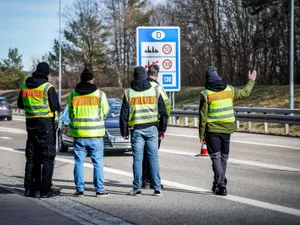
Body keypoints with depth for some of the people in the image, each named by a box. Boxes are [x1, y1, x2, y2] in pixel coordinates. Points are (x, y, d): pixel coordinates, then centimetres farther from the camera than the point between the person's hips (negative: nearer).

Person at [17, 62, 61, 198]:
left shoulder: (25, 86, 5)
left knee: (31, 157, 13)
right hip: (46, 124, -6)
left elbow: (20, 105, 15)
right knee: (48, 157, 0)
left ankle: (30, 188, 15)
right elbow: (55, 107, -12)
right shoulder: (48, 87, -13)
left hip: (31, 124, 6)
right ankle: (45, 189, -3)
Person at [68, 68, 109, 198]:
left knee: (79, 162, 7)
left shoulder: (73, 95, 3)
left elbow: (70, 114, 9)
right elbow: (105, 112, 6)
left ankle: (79, 190, 7)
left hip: (78, 134, 2)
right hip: (95, 134, -2)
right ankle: (99, 190, 5)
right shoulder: (100, 94, -4)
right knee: (98, 162, 4)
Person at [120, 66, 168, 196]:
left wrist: (124, 132, 9)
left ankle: (137, 188, 4)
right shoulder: (155, 91, 4)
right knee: (154, 159, 3)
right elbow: (163, 112, 6)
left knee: (137, 160, 3)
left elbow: (124, 114, 2)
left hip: (136, 130, -1)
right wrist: (162, 129, 14)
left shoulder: (128, 93, 1)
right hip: (152, 128, 1)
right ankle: (157, 188, 2)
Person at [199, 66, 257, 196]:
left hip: (212, 130, -4)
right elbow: (245, 93, 20)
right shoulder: (229, 89, 2)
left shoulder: (206, 94, -9)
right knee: (224, 157, 15)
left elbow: (203, 116, -9)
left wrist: (201, 134, -2)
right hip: (227, 129, 4)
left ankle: (221, 186, -11)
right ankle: (218, 183, 24)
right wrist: (251, 81, 38)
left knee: (216, 157, -1)